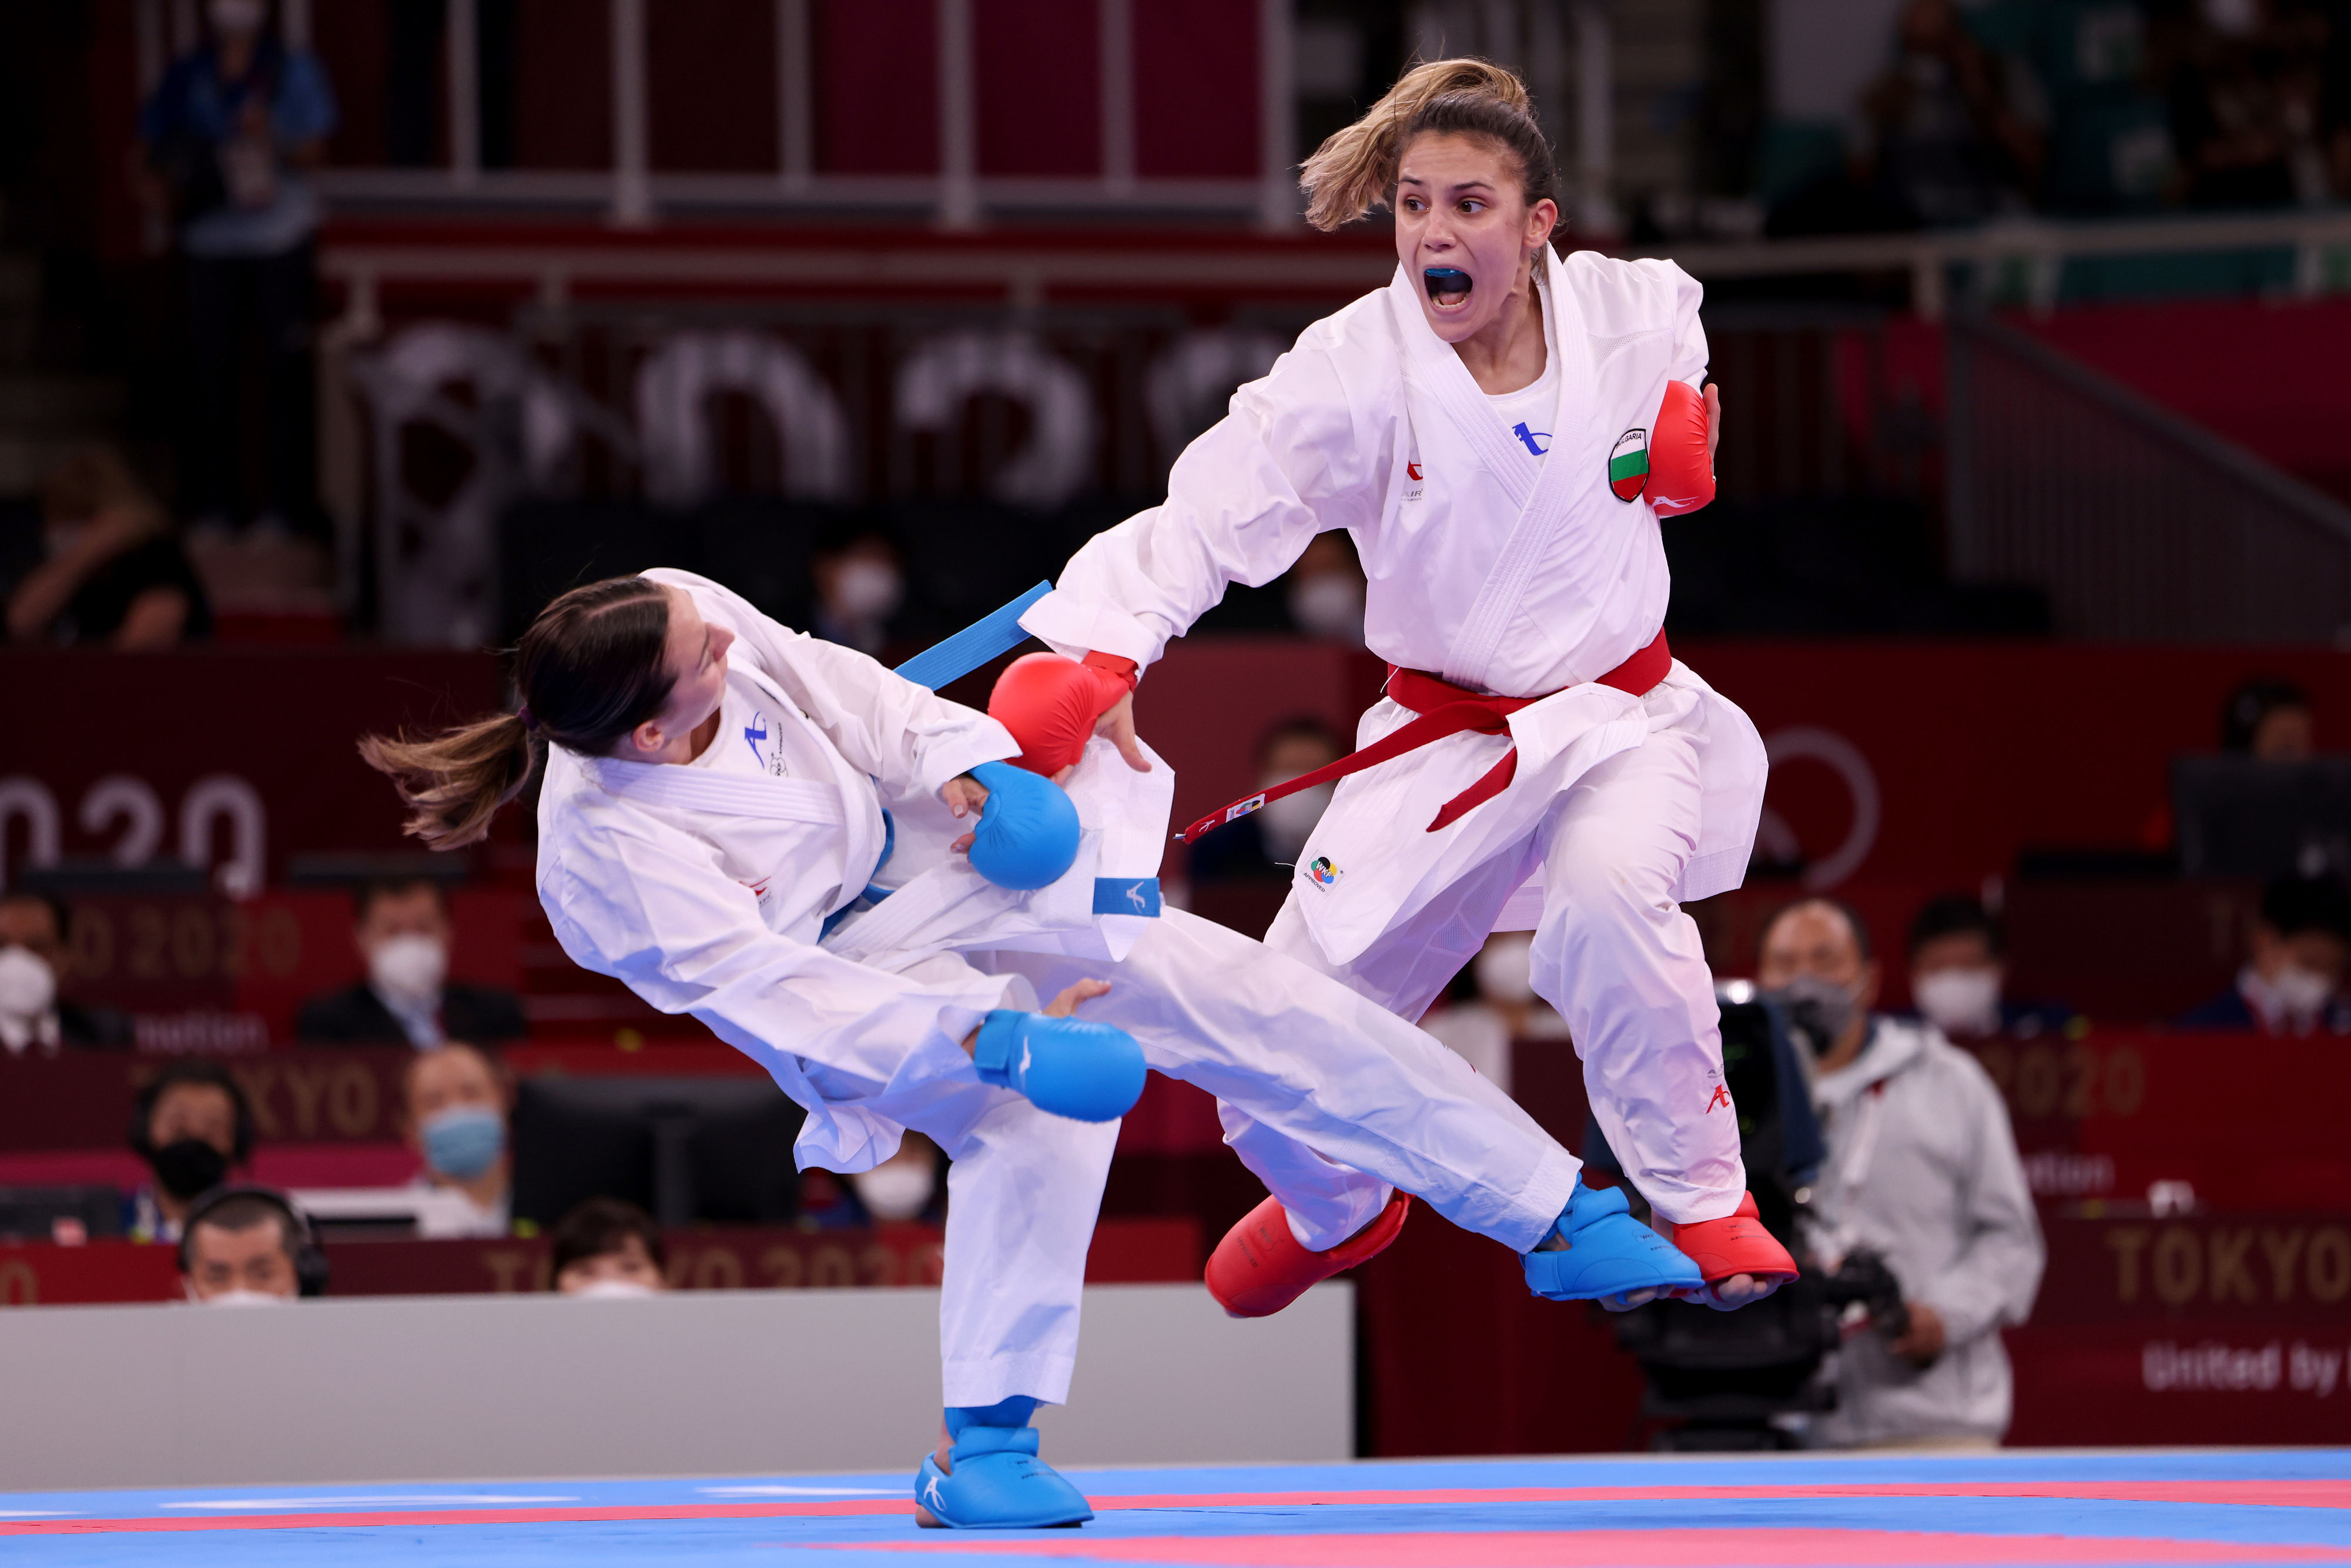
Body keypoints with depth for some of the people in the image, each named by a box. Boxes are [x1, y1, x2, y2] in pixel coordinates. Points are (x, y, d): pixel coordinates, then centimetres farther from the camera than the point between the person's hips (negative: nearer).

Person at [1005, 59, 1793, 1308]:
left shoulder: (1640, 315, -11)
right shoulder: (1355, 372, -19)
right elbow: (1207, 515, -29)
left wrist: (1690, 466, -11)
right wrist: (1108, 648, -45)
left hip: (1619, 717, 0)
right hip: (1439, 733, 1)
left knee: (1608, 895, -36)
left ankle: (1703, 1203, -13)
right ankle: (1340, 1203, 41)